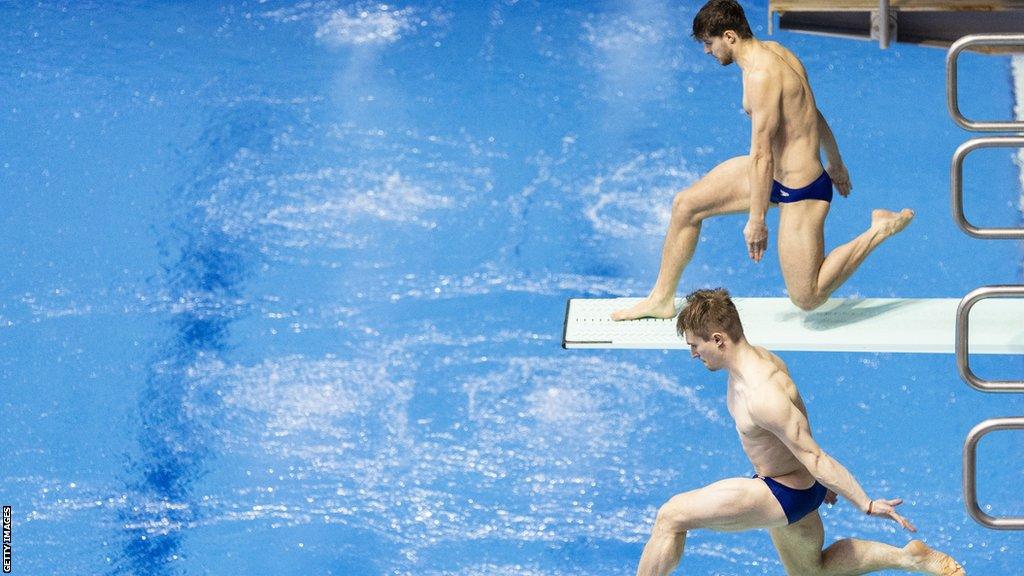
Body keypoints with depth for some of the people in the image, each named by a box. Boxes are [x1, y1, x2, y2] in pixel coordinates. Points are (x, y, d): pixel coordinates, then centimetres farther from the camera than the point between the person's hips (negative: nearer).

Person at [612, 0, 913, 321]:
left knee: (808, 299, 1)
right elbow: (813, 114, 16)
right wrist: (835, 164, 29)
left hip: (799, 191, -10)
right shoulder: (772, 51, 3)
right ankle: (662, 299, 22)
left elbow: (762, 156, -25)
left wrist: (756, 220, -19)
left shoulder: (761, 76, -27)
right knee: (685, 205, 11)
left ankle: (881, 230, 8)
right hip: (777, 173, 10)